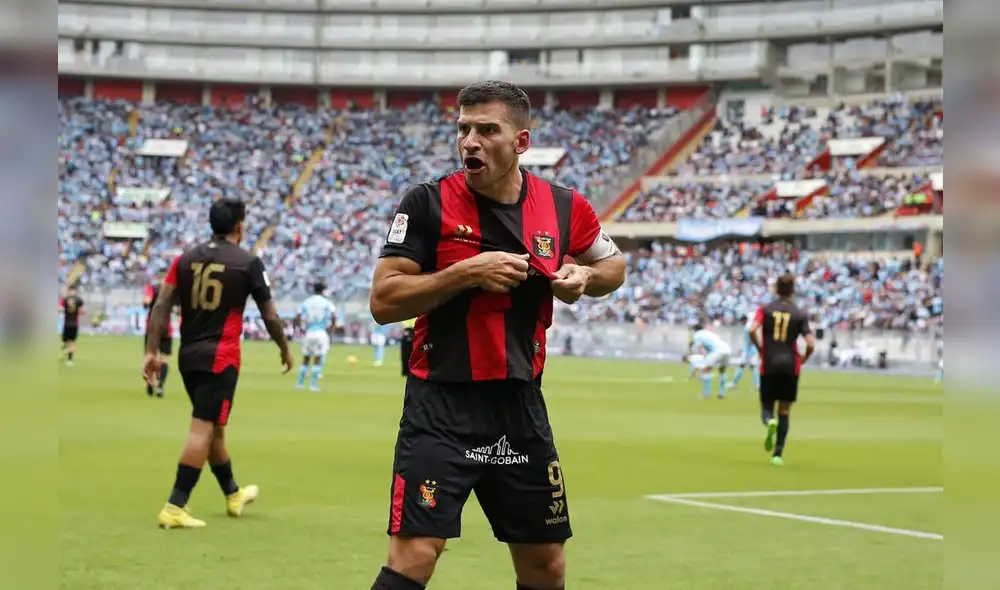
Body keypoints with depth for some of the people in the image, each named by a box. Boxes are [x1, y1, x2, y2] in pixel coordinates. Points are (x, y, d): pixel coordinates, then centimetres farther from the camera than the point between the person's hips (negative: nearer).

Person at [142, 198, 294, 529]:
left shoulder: (186, 259, 6)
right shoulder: (248, 263, -5)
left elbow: (161, 306, -1)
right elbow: (270, 317, -1)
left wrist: (151, 351, -1)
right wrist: (285, 350, 15)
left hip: (188, 356, 6)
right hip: (220, 357, -6)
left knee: (213, 427, 19)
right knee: (203, 429, -5)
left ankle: (233, 495, 38)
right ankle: (174, 509, -12)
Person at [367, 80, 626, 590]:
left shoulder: (564, 207, 3)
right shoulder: (428, 203, -7)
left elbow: (613, 265, 21)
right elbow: (383, 301, -11)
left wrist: (582, 277, -1)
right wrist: (468, 272, -19)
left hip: (520, 405, 4)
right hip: (441, 402, -4)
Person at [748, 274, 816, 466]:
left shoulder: (765, 309, 2)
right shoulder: (800, 314, 1)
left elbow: (752, 330, -14)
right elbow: (811, 344, -7)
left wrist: (760, 349, 2)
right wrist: (803, 359, 12)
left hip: (768, 365, 0)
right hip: (790, 366, 0)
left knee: (767, 406, 10)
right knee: (785, 410, 8)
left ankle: (770, 422, -27)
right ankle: (778, 454, 4)